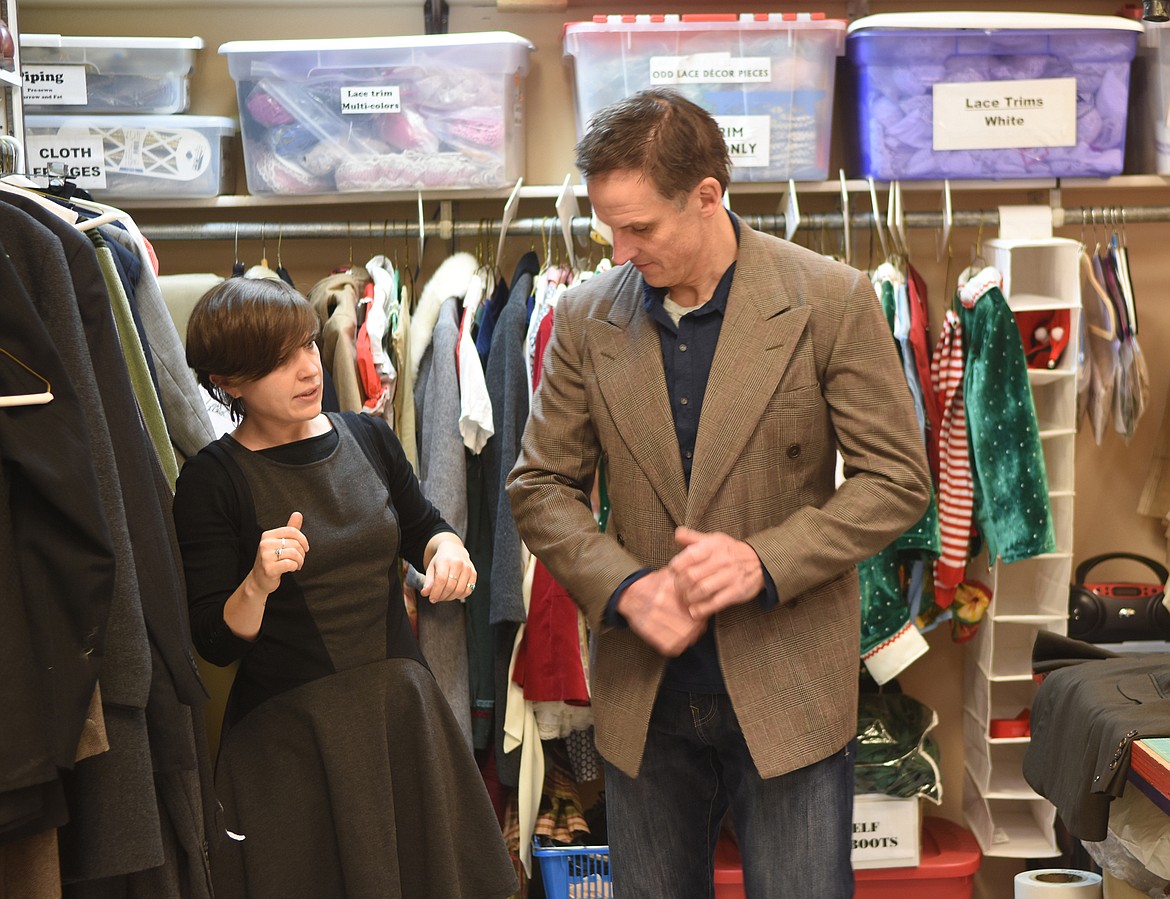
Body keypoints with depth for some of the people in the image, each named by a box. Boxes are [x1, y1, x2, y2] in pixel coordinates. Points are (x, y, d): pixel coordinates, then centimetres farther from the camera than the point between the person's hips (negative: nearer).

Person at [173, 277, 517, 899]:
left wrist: (445, 548, -5)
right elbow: (216, 643, -11)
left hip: (402, 711, 4)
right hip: (288, 739, -4)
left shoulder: (369, 438, 1)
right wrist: (257, 585, -30)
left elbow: (420, 528, 17)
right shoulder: (210, 481, -11)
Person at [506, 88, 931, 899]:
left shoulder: (832, 300, -8)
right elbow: (540, 485, 4)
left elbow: (897, 479, -7)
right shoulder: (588, 318, 0)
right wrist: (624, 587, -13)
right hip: (645, 700, 3)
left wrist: (766, 561, -19)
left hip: (789, 693, -3)